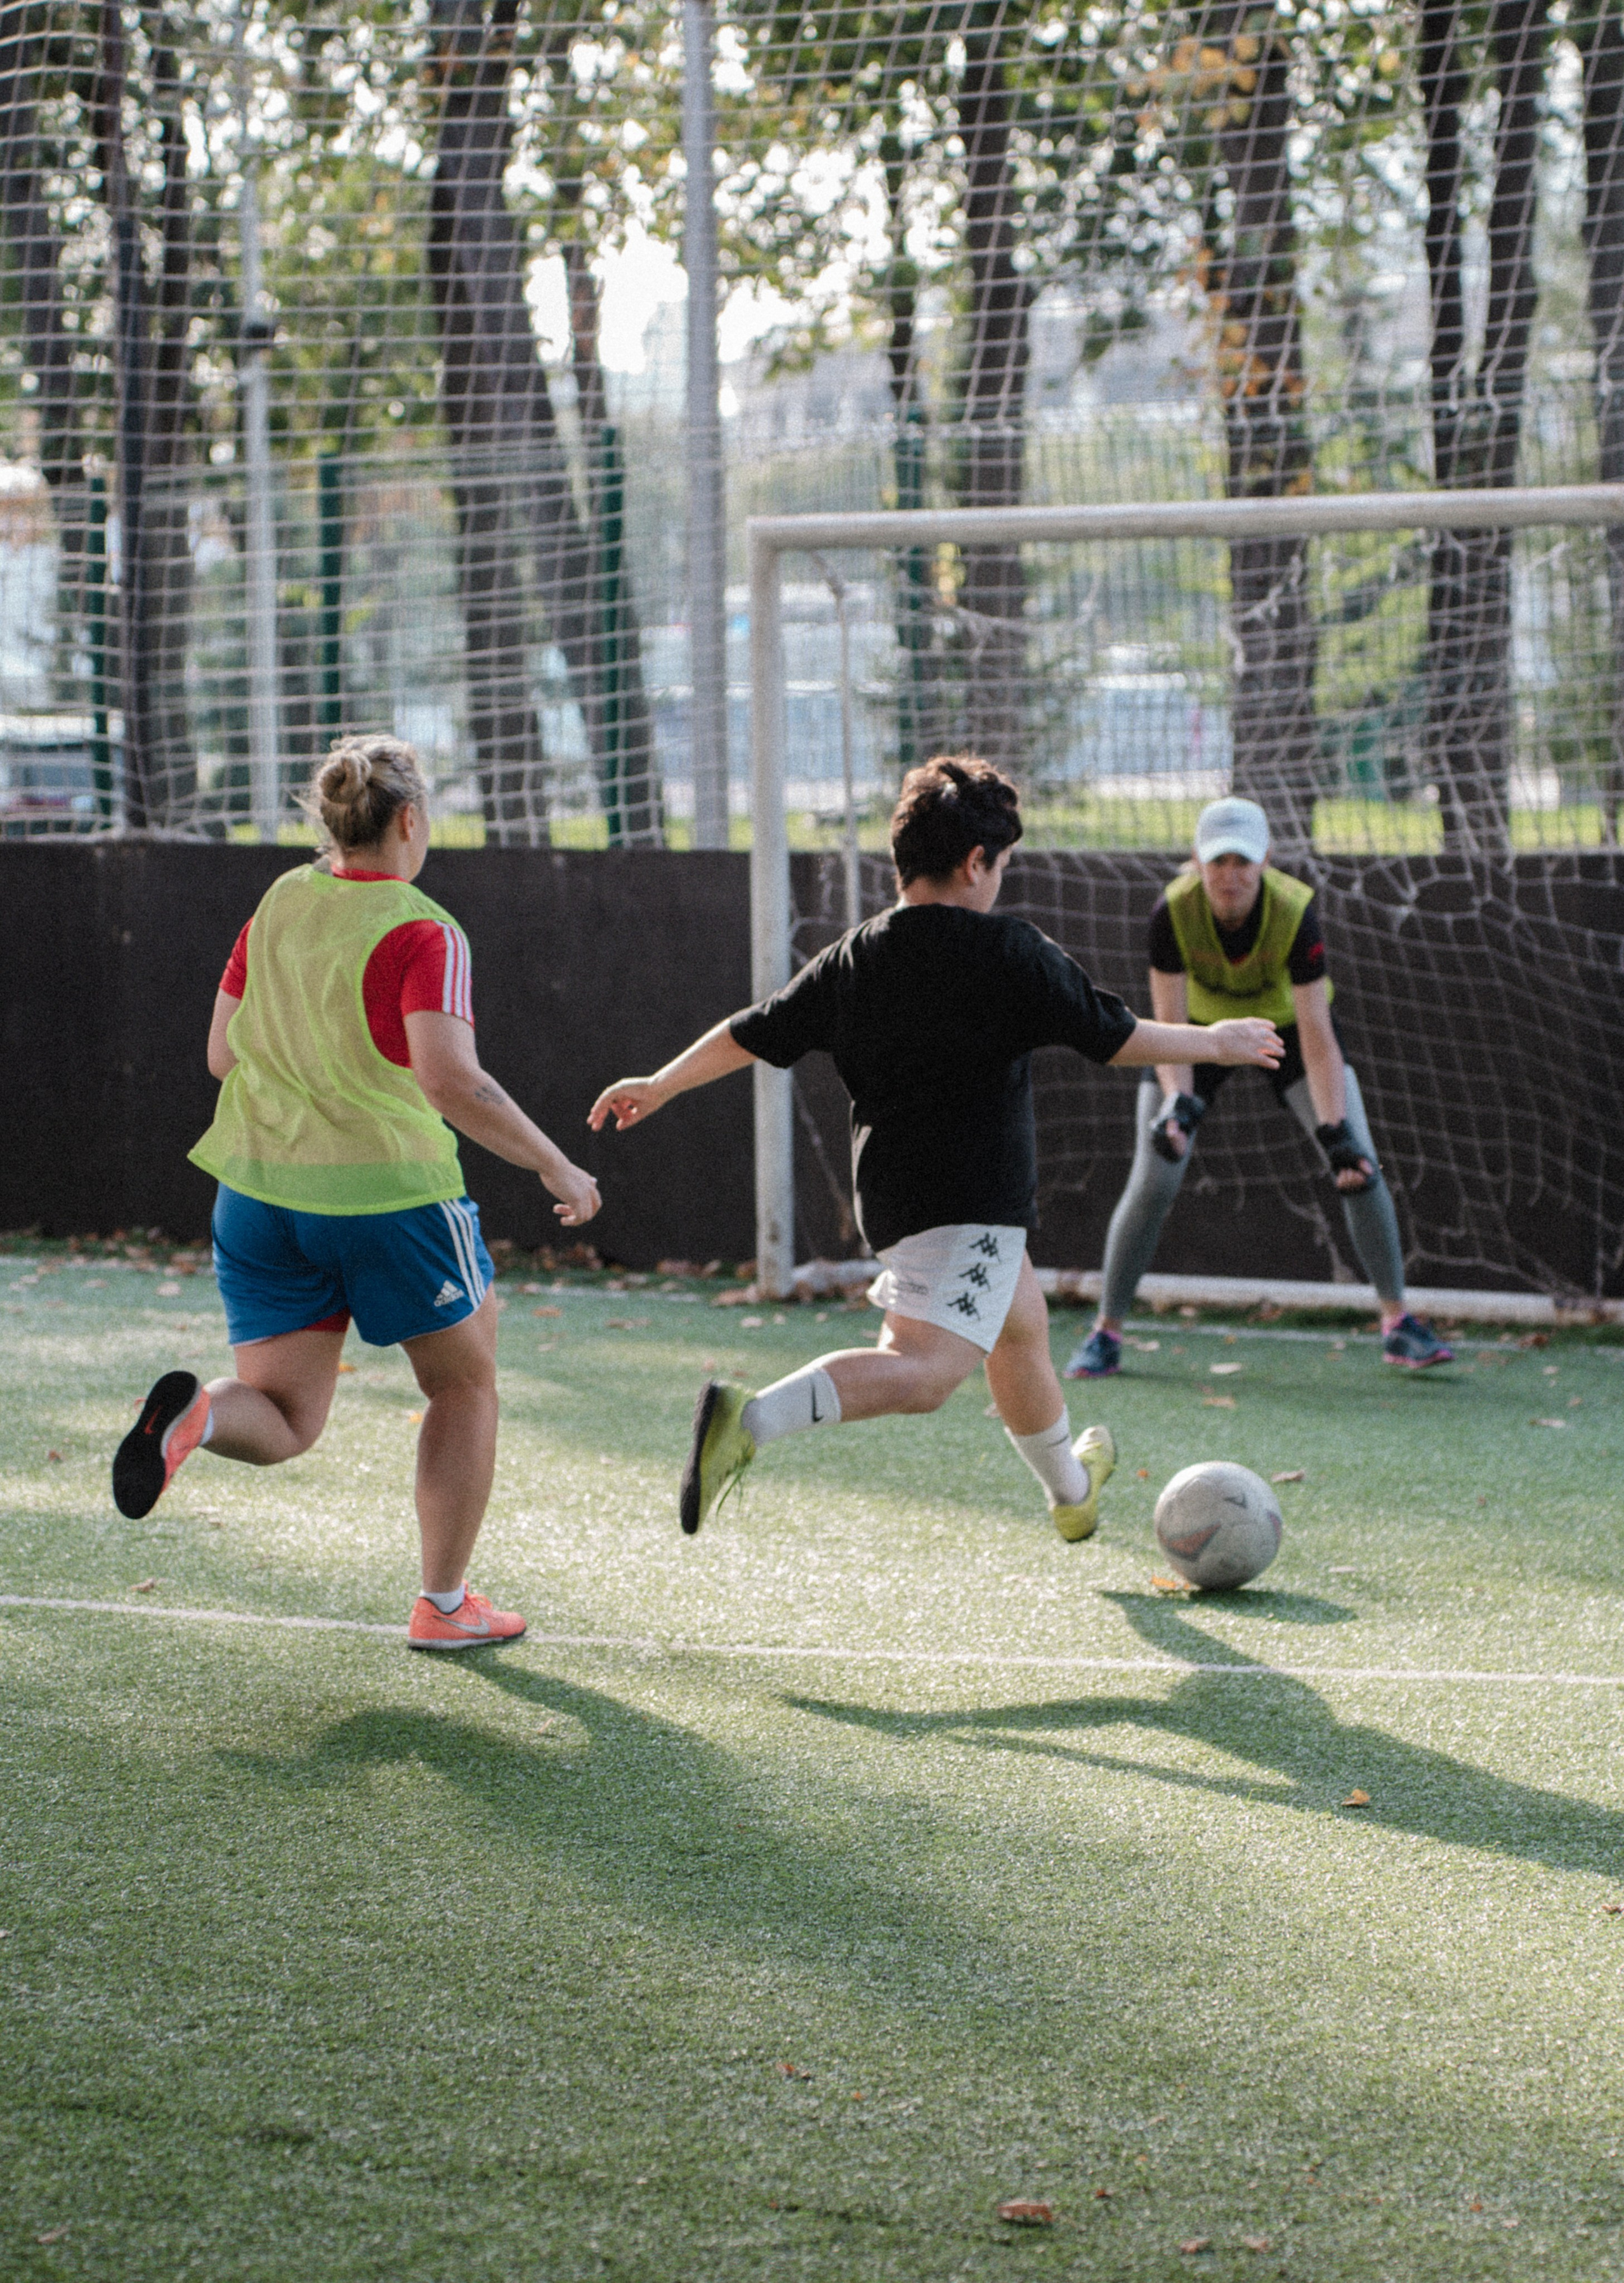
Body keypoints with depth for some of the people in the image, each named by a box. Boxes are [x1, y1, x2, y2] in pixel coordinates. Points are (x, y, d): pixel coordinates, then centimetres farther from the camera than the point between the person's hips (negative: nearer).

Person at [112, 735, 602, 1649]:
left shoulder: (279, 904, 5)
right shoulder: (422, 933, -13)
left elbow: (223, 1052, 11)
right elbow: (451, 1081, -24)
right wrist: (555, 1166, -15)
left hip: (260, 1187, 5)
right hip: (388, 1191, -5)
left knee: (284, 1423, 8)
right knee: (465, 1383, 18)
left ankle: (193, 1412, -26)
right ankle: (445, 1603, 21)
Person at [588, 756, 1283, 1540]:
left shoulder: (853, 958, 8)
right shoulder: (1009, 953, -9)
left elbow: (756, 1032, 13)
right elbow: (1114, 1036, -4)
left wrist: (660, 1086, 26)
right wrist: (1216, 1041, 11)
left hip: (891, 1195, 9)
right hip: (970, 1200, -8)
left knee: (1021, 1327, 29)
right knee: (924, 1369, -20)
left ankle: (1071, 1487, 50)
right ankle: (750, 1419, -39)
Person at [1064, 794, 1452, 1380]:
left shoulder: (1296, 912, -34)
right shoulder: (1174, 913, -31)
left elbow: (1317, 1038, -34)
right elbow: (1169, 1027, -30)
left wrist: (1333, 1130, -44)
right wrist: (1176, 1102, -47)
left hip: (1287, 1020, 0)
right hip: (1202, 1025, 0)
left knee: (1360, 1166, -13)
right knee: (1152, 1183, -8)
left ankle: (1397, 1321, 1)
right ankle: (1106, 1333, 7)